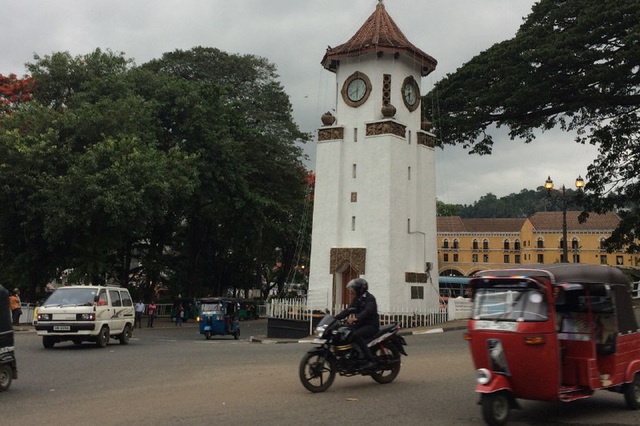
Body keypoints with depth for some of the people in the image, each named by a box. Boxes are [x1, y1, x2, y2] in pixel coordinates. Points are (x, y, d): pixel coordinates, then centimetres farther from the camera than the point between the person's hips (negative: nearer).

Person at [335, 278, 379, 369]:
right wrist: (334, 318, 0)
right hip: (360, 324, 9)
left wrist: (356, 318, -46)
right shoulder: (356, 300, 16)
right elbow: (347, 311, 12)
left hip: (371, 325, -9)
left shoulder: (369, 298, -11)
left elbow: (367, 311, -29)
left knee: (356, 335, -33)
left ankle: (371, 360, -33)